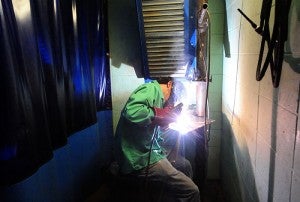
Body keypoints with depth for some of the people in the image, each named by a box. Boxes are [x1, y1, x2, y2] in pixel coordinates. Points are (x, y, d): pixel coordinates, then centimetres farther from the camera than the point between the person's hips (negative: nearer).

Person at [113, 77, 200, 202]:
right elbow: (131, 111, -30)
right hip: (140, 158, -10)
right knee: (191, 191, -12)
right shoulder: (152, 88, -11)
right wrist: (159, 112, -17)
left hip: (146, 152, 10)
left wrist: (166, 120, 9)